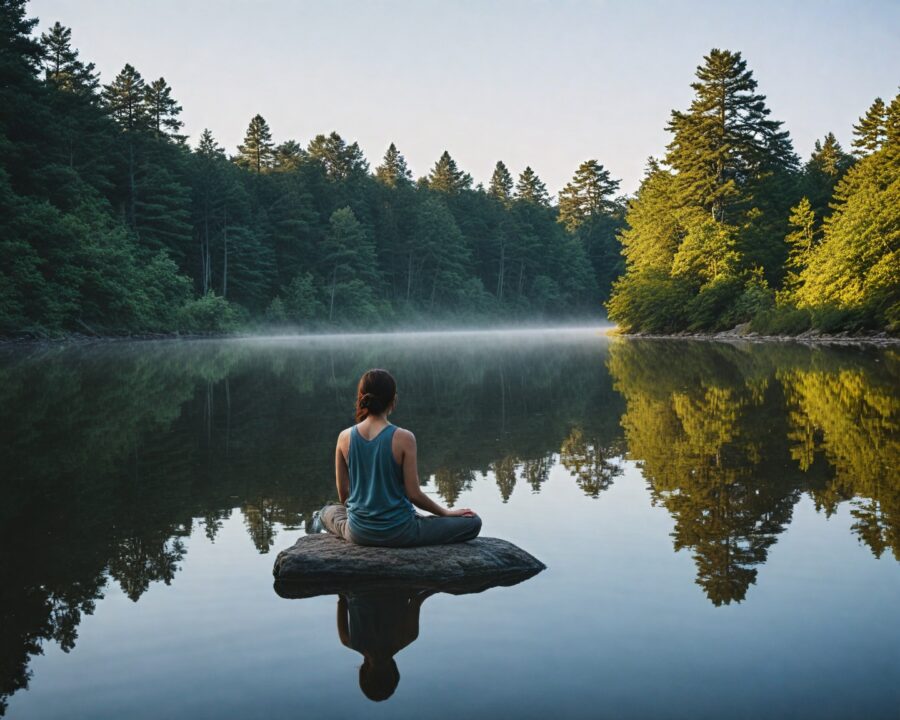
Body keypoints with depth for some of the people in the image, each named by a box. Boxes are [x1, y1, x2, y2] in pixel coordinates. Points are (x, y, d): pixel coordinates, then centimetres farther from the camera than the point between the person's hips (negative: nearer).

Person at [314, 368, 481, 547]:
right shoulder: (403, 438, -18)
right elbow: (414, 494, -15)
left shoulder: (345, 437, -8)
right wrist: (446, 512, 0)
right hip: (399, 534, -7)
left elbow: (343, 495, 2)